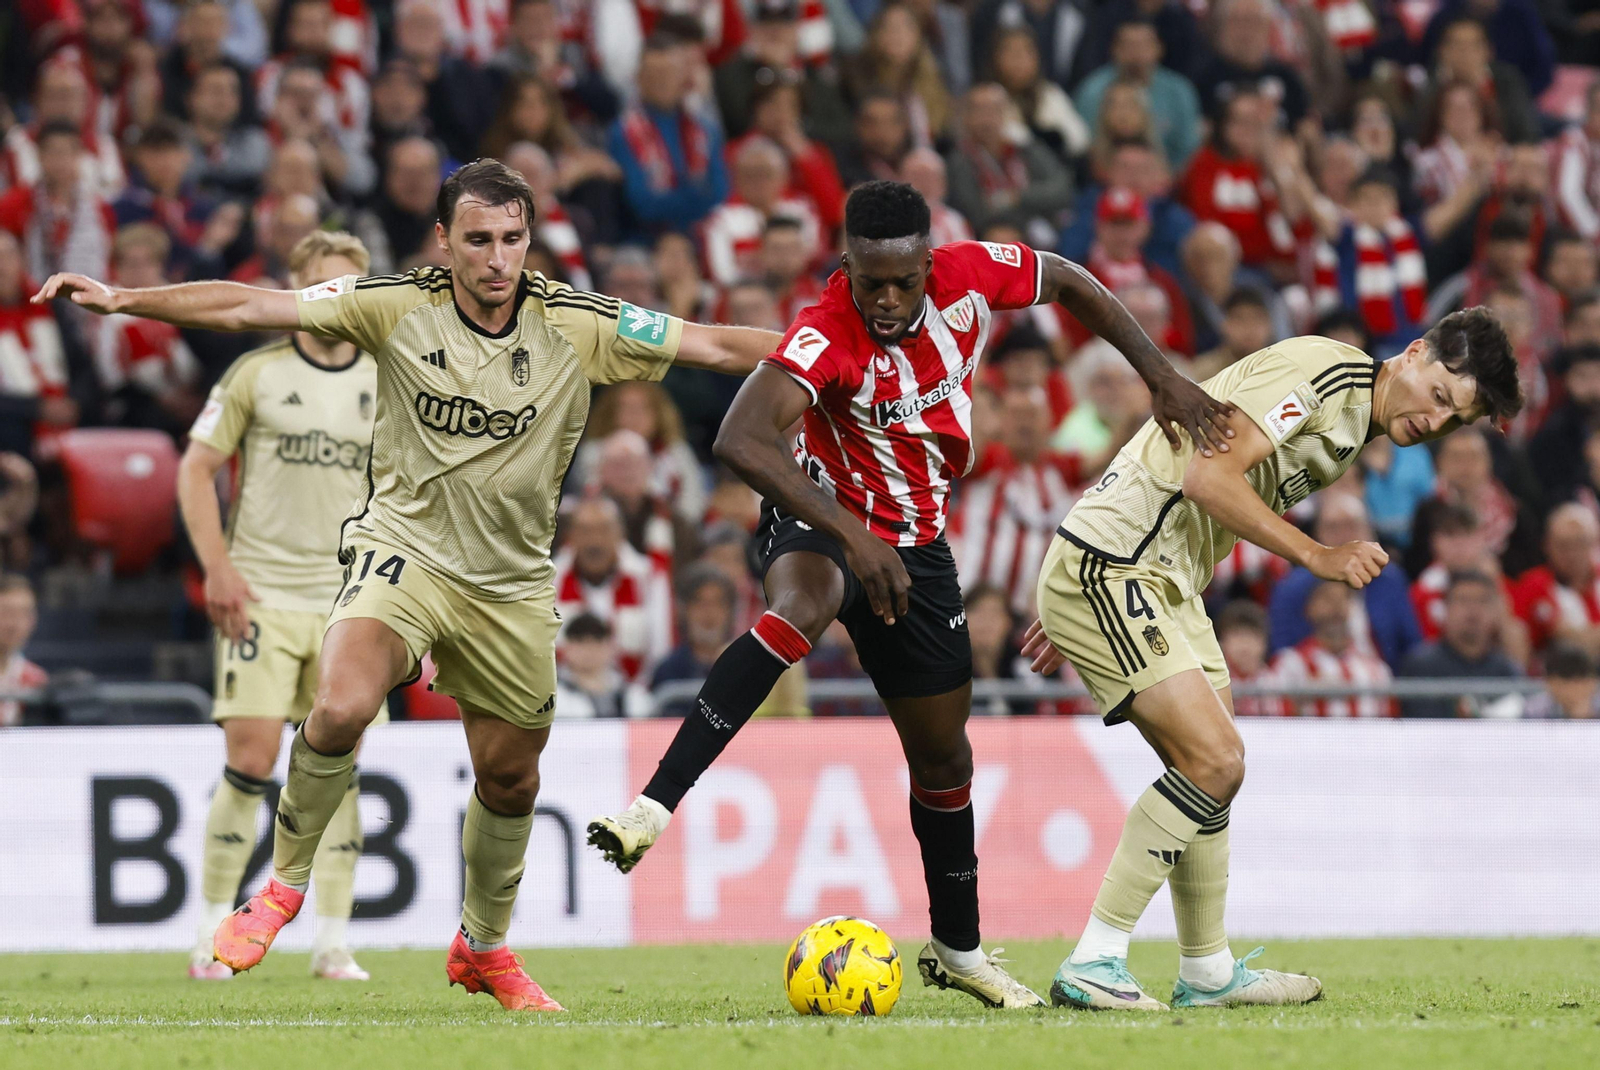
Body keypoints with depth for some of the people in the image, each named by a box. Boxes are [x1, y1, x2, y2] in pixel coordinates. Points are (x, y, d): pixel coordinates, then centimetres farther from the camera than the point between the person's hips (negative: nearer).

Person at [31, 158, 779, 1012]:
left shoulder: (578, 325, -7)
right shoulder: (396, 307, -9)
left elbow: (714, 346, -6)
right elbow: (251, 308, -10)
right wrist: (123, 299, -15)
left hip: (510, 581, 3)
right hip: (402, 548, -3)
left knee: (510, 779, 12)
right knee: (340, 709, -28)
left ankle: (483, 949, 37)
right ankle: (283, 885, -5)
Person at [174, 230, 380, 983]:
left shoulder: (387, 383, 7)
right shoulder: (256, 374, -1)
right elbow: (196, 469, 1)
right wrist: (218, 568, -9)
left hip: (350, 601, 3)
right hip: (262, 596, -2)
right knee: (249, 759, -9)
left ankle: (333, 943, 5)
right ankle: (212, 934, 0)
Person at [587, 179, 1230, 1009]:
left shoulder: (971, 276, -15)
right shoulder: (826, 336, -31)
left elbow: (1069, 284, 6)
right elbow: (740, 440, -45)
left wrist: (1162, 377, 3)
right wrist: (851, 533, -51)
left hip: (915, 542, 6)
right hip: (825, 518, -6)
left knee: (942, 754, 14)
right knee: (801, 604, -41)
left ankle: (958, 949, 34)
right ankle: (653, 808, -48)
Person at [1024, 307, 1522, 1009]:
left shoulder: (1350, 432, 17)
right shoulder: (1324, 372, -15)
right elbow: (1207, 476, -24)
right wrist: (1319, 556, -23)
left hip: (1161, 583, 10)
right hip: (1107, 568, -10)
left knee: (1213, 766, 14)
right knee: (1214, 761, -15)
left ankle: (1208, 972, 25)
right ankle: (1092, 965, -12)